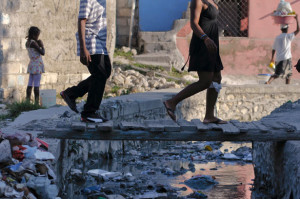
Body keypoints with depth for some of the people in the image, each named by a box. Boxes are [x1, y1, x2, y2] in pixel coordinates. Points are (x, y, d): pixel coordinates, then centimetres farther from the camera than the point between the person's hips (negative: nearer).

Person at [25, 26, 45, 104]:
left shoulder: (27, 43, 11)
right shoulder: (33, 43, -15)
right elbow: (42, 53, -15)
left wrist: (38, 44, 7)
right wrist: (42, 45, 0)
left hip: (31, 65, 8)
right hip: (37, 65, -8)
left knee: (30, 84, 6)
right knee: (36, 85, -8)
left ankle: (27, 101, 4)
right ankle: (36, 103, -9)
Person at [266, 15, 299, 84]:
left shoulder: (277, 38, 12)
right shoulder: (288, 36, -5)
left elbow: (274, 49, 14)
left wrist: (272, 58, 25)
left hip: (278, 58, 6)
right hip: (286, 58, -6)